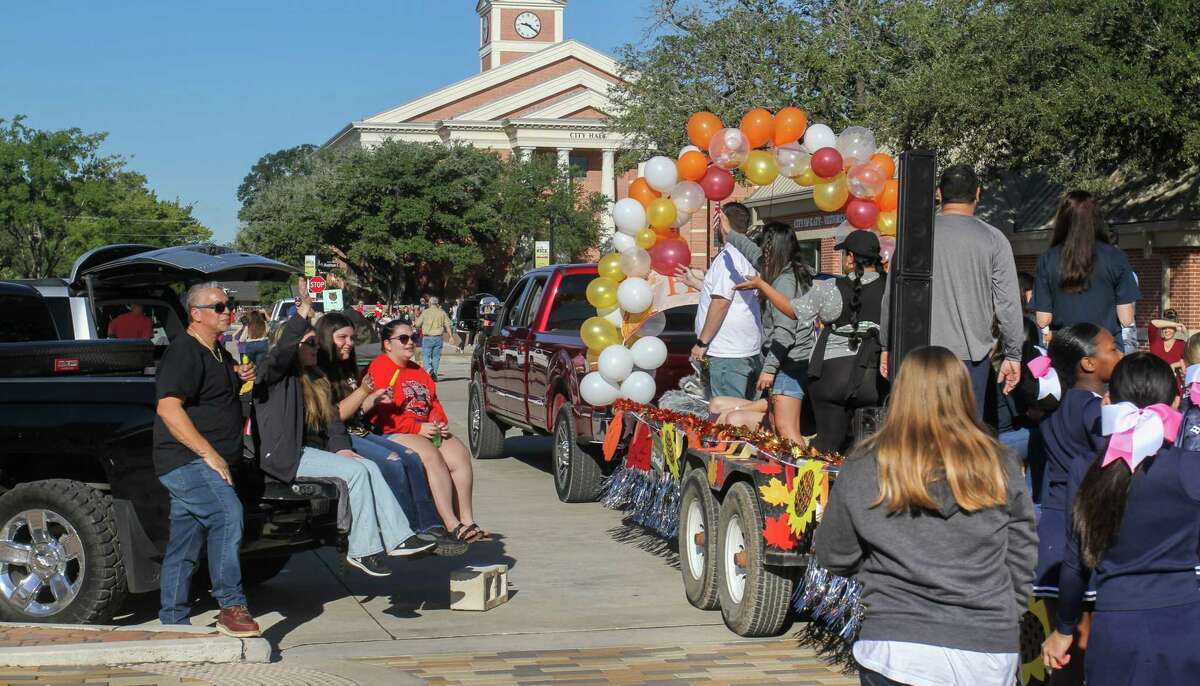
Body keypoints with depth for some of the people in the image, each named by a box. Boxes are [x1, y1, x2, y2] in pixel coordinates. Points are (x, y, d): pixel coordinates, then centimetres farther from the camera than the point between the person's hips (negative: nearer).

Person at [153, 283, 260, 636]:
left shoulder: (220, 354, 17)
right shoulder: (184, 353, -12)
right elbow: (168, 408, -22)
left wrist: (242, 376, 11)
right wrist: (210, 454, -24)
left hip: (198, 464, 10)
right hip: (186, 461, -10)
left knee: (184, 547, 12)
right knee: (228, 515, -24)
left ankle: (172, 622, 17)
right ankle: (231, 606, -22)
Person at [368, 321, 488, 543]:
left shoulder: (417, 371, 25)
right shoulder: (379, 368, -3)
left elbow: (434, 402, 28)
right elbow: (378, 414, -14)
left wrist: (440, 423, 3)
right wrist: (418, 428, -17)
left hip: (426, 431, 8)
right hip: (393, 435, -8)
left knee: (460, 454, -18)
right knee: (431, 456, -32)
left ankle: (467, 520, -20)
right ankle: (452, 525, -35)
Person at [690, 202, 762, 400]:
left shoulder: (729, 256, -14)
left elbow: (721, 302, -20)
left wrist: (702, 342, -16)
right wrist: (700, 285, 34)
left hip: (727, 353, -9)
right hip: (751, 350, 10)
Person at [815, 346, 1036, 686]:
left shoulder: (862, 469, -4)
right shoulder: (1000, 466, 0)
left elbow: (833, 556, 5)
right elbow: (1022, 562, 7)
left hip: (896, 648, -1)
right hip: (988, 653, 1)